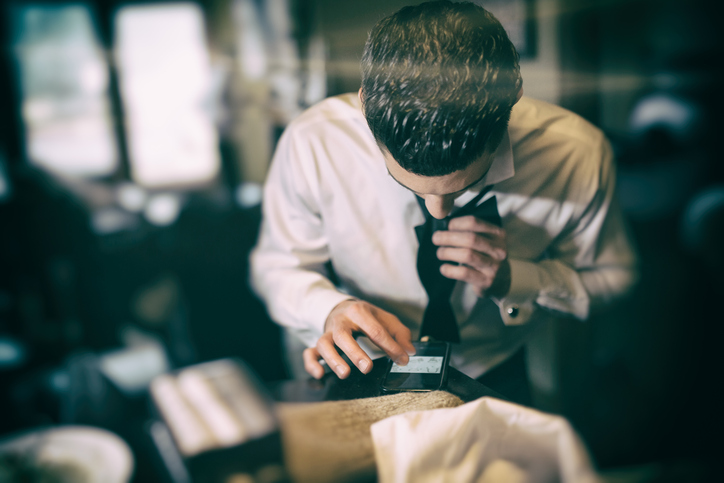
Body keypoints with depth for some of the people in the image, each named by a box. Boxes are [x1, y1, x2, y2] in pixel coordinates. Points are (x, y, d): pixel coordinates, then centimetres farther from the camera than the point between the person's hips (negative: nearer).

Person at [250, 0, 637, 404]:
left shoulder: (576, 153, -23)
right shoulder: (311, 145, -25)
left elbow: (612, 276, -3)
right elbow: (279, 267, -6)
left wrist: (512, 280, -22)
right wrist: (331, 309, -29)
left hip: (501, 381, 2)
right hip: (366, 378, -1)